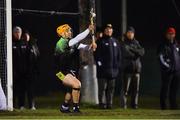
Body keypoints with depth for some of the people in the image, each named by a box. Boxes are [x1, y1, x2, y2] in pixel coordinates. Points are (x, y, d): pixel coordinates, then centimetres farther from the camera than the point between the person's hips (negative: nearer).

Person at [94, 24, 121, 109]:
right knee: (102, 87, -5)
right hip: (103, 69, -5)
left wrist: (118, 66, 11)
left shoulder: (115, 41, 17)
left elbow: (119, 55, 19)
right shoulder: (100, 41, 2)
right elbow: (97, 54, -3)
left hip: (113, 69, 5)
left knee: (111, 88, 6)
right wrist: (99, 63, -13)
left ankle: (109, 103, 9)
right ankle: (102, 103, -3)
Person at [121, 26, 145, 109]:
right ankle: (124, 104, -6)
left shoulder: (136, 43, 16)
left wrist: (132, 49, -10)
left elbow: (142, 52, 2)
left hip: (136, 68, 5)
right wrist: (136, 54, -5)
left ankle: (134, 104, 9)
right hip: (127, 68, -5)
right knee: (125, 88, -9)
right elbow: (126, 54, -14)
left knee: (135, 88, 4)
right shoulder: (124, 43, 1)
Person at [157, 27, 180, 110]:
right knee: (165, 88, -5)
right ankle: (163, 105, -1)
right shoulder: (163, 46, -3)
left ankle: (173, 105, 15)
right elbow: (161, 58, -11)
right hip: (167, 71, -6)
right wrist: (167, 66, -18)